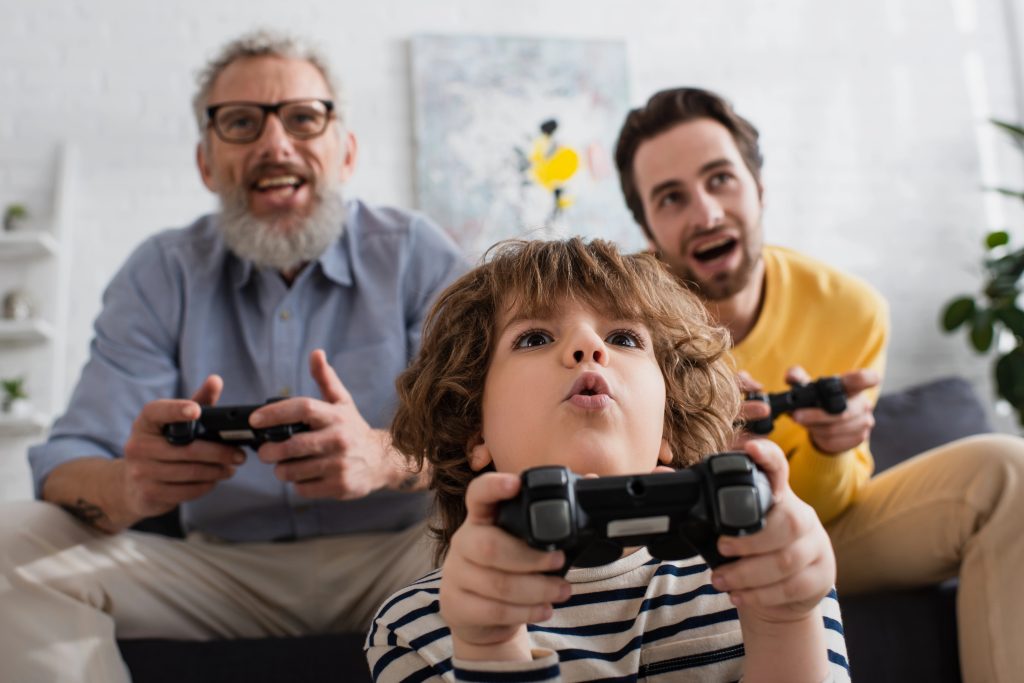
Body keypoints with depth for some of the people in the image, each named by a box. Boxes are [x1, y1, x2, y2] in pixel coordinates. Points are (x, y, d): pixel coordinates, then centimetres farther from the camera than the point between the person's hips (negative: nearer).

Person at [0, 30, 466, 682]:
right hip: (223, 572, 2)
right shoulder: (161, 273, 3)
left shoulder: (418, 254, -2)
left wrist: (386, 458, -37)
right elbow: (68, 466, -6)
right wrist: (130, 486, -33)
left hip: (391, 562, -1)